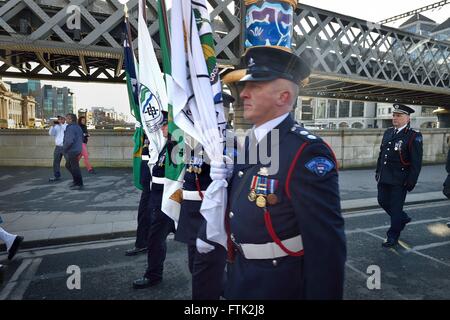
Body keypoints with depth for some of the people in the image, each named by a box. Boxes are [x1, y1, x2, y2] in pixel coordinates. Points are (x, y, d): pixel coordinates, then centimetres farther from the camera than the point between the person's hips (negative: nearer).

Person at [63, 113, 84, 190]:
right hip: (77, 149, 10)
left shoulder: (71, 128, -18)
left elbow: (69, 141, -26)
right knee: (68, 166, 22)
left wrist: (64, 149, -13)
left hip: (71, 151, -10)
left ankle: (79, 184, 5)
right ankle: (76, 181, 26)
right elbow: (82, 138, 22)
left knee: (75, 168, -2)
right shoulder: (78, 127, 12)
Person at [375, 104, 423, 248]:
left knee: (396, 207, 4)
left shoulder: (414, 137, -11)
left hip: (400, 181, -6)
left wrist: (411, 182, -14)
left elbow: (416, 163, -12)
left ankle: (392, 236, 20)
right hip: (384, 178, 6)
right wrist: (378, 171, 15)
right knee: (383, 201, 15)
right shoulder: (388, 133, 9)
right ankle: (403, 218, 42)